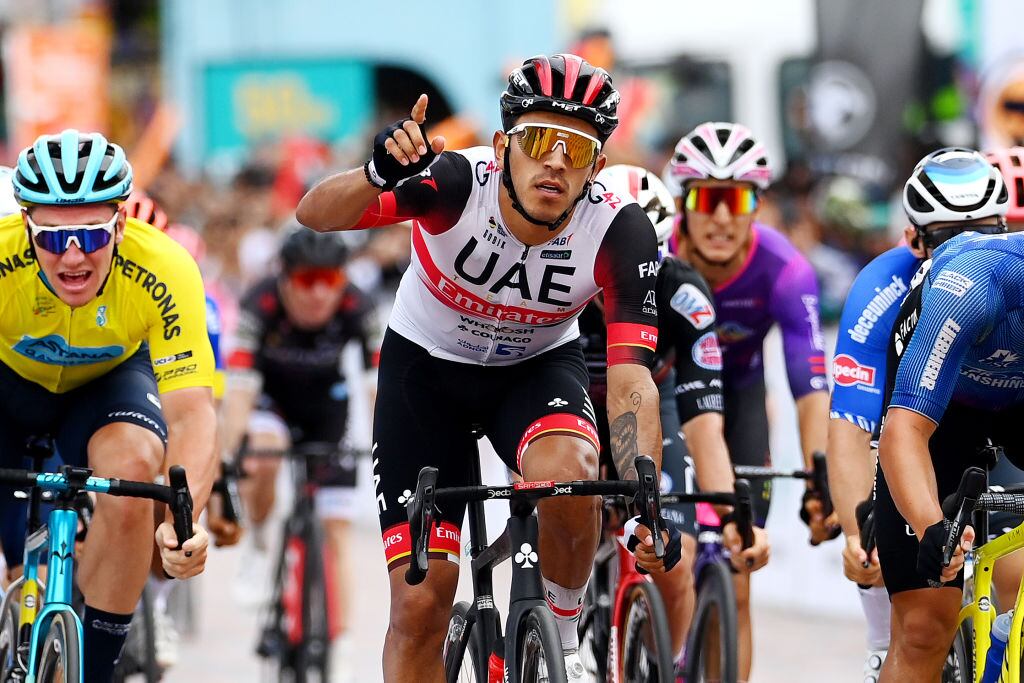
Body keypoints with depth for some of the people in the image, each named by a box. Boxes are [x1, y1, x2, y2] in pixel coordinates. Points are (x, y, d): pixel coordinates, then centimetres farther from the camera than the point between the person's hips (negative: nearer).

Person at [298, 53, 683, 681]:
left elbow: (630, 378, -29)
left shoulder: (619, 230, -28)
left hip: (538, 366, 0)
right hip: (427, 367, 0)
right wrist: (380, 174, -62)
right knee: (421, 603, -7)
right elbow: (315, 214, -41)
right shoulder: (458, 182, -31)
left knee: (570, 472, -34)